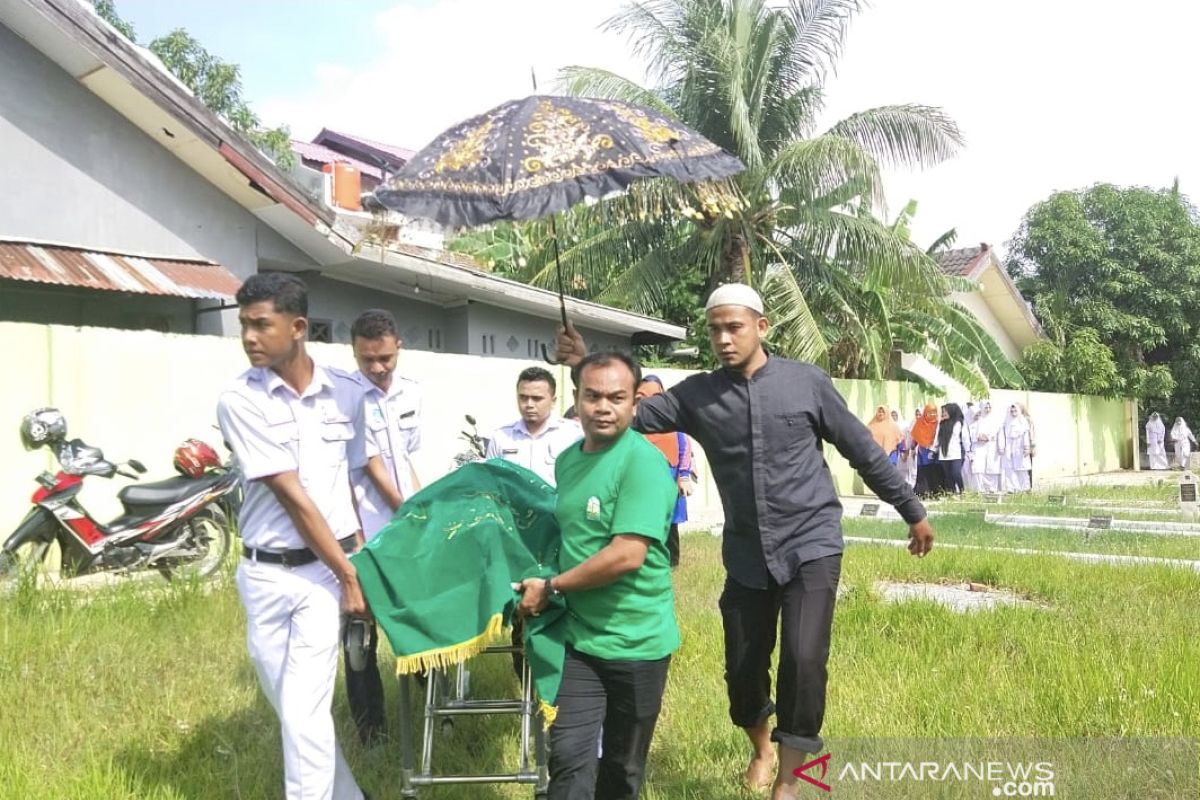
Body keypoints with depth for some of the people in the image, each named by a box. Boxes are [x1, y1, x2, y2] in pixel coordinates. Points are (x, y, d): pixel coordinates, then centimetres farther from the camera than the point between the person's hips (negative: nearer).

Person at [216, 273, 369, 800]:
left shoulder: (344, 394, 0)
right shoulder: (240, 401, -9)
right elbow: (292, 496, -14)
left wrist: (352, 566, 9)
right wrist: (349, 575, -14)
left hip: (323, 572, 0)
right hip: (265, 574, 0)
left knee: (305, 713, -6)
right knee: (292, 709, 13)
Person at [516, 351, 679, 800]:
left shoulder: (643, 463, -18)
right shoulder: (567, 460, 6)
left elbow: (627, 556, -25)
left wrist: (550, 587, -15)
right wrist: (550, 585, 7)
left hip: (636, 641, -5)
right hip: (580, 637, 5)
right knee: (568, 755, -2)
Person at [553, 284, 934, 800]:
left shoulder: (807, 383, -4)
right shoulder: (697, 395, -1)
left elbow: (863, 451, 3)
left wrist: (913, 512, 10)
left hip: (810, 546, -2)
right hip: (747, 556, 3)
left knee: (804, 660, -15)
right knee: (743, 666, 10)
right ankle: (761, 748, 42)